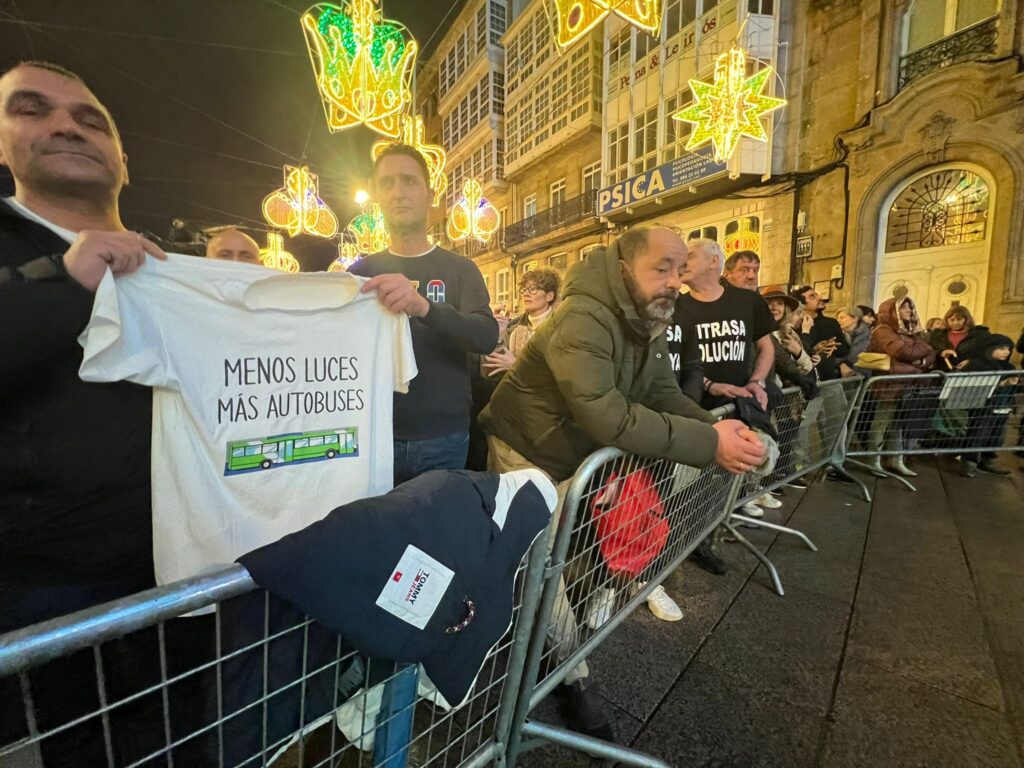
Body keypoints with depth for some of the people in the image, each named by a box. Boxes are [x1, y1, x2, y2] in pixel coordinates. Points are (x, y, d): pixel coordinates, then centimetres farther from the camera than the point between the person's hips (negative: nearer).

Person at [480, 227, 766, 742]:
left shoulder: (648, 322, -2)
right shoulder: (582, 320, -32)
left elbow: (664, 395, -5)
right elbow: (608, 415, -41)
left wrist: (718, 427, -23)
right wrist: (709, 444, -37)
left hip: (580, 453, 7)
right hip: (527, 453, -7)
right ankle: (575, 675, 21)